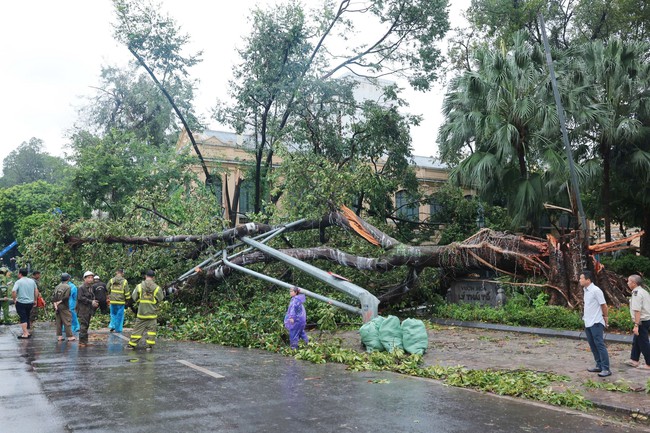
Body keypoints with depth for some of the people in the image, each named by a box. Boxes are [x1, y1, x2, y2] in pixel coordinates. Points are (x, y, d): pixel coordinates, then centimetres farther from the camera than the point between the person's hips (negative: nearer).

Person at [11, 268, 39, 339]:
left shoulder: (18, 282, -11)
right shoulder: (32, 281, 7)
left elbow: (13, 291, -23)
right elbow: (36, 291, 13)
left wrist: (14, 300, -10)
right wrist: (35, 300, 21)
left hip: (21, 303, -5)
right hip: (30, 303, 5)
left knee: (23, 318, 0)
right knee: (27, 318, 19)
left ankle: (25, 334, -3)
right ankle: (27, 332, 24)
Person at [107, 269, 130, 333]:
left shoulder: (111, 280, 1)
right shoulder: (124, 281, -6)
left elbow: (107, 290, 7)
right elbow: (127, 292, -4)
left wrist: (108, 296, 24)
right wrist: (128, 300, 7)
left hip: (113, 301, 2)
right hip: (121, 301, -2)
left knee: (113, 314, 21)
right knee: (119, 316, 6)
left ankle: (112, 326, 10)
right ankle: (118, 329, 9)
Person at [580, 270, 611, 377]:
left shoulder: (596, 290, -15)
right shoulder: (585, 290, 10)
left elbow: (604, 306, -9)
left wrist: (605, 318, 1)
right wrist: (585, 317, 15)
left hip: (596, 323, -9)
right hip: (588, 323, 9)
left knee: (600, 345, -8)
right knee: (593, 345, 13)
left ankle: (606, 369, -5)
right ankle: (599, 366, 21)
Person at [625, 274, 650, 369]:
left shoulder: (636, 293, -19)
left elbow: (637, 311, -24)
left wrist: (636, 325, -25)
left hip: (642, 322, -10)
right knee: (636, 341, 19)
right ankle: (634, 360, 27)